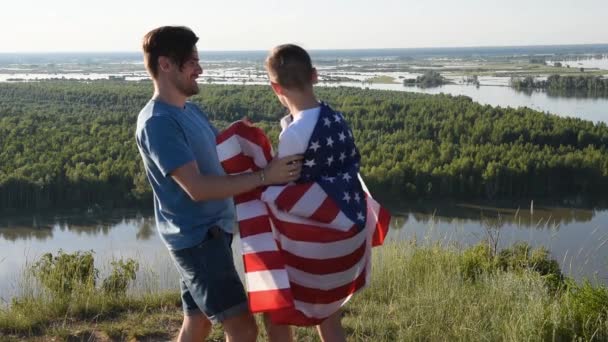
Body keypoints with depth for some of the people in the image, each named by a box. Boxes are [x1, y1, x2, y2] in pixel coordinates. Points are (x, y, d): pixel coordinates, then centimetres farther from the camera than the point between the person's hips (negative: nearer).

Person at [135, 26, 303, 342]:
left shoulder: (190, 110, 12)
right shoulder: (157, 122, -19)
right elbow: (197, 187, -25)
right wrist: (264, 176, -25)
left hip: (211, 231, 10)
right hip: (196, 237, -10)